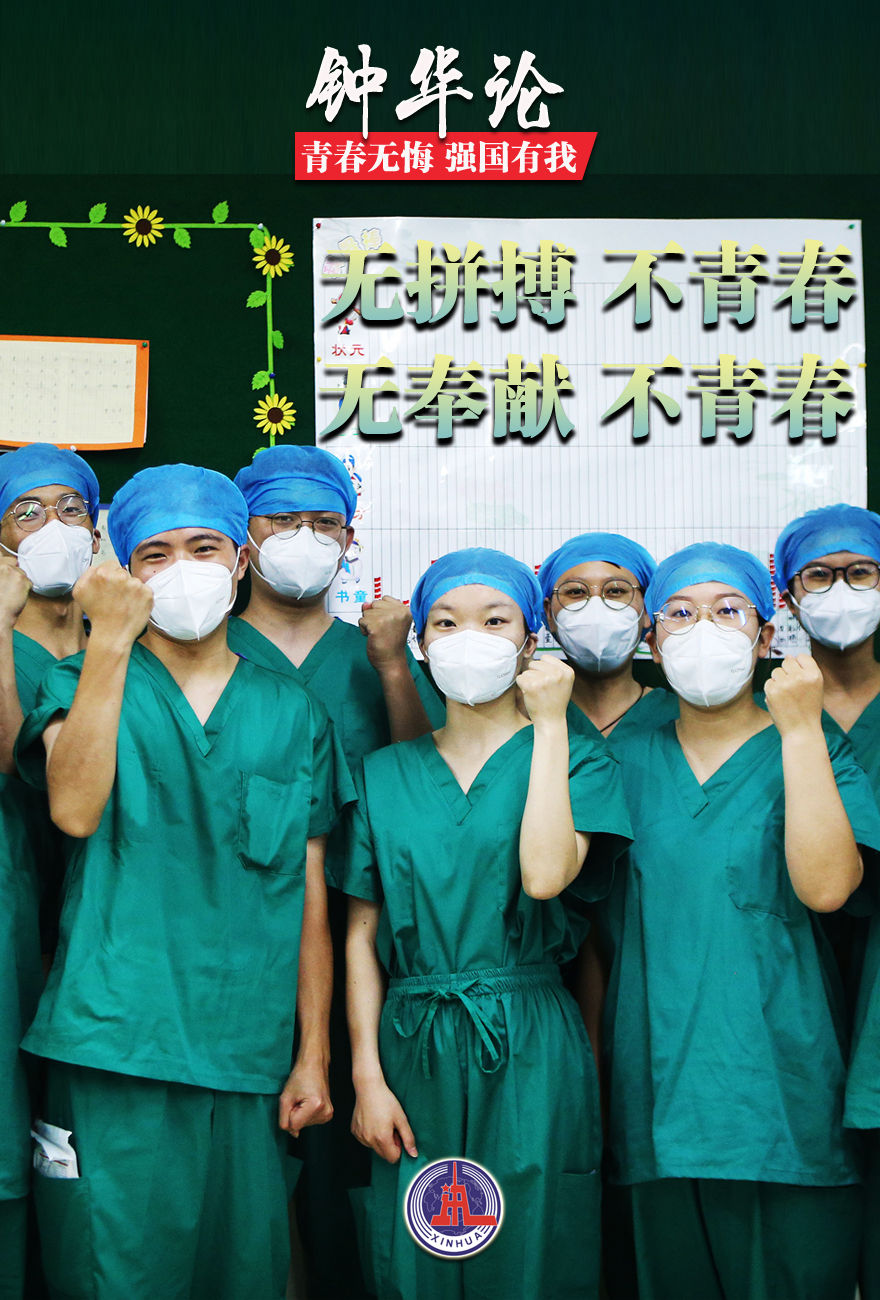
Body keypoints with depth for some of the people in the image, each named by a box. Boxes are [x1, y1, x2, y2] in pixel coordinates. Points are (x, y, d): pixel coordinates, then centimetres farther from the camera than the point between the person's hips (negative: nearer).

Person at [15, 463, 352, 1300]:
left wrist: (313, 1056, 7)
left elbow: (310, 895, 10)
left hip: (248, 1066, 3)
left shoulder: (292, 713, 10)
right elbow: (74, 808, -18)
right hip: (115, 1051, -2)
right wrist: (111, 635, -17)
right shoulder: (84, 684, 4)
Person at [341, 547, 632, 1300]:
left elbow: (546, 875, -18)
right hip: (412, 1055, 3)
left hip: (528, 1061, -2)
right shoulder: (387, 773, 9)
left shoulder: (577, 757, 1)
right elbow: (363, 933, 7)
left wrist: (550, 726, -11)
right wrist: (367, 1074, -2)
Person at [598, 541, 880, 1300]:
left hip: (779, 1089, -2)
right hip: (657, 1088, 3)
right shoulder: (628, 761, 10)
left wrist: (798, 729, -15)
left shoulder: (812, 749, 2)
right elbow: (599, 920, 15)